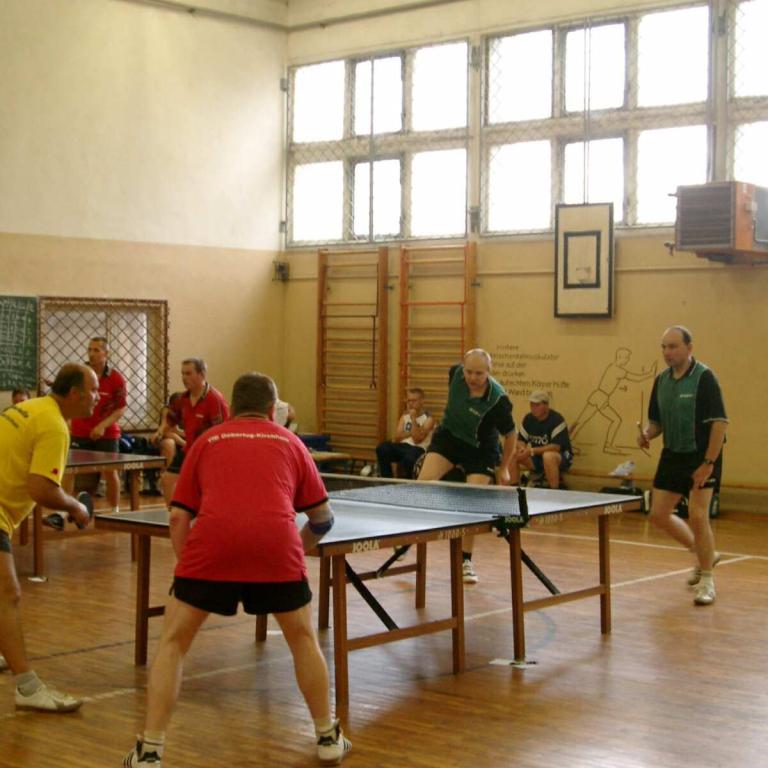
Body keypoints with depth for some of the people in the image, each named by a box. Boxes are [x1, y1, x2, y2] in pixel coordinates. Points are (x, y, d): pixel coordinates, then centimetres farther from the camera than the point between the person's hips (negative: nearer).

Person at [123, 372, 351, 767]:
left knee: (173, 643, 16)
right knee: (303, 638, 24)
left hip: (211, 543, 0)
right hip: (277, 543, 1)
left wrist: (188, 568, 27)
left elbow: (178, 517, 17)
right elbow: (323, 517, 29)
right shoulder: (290, 442, 25)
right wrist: (298, 548, 46)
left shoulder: (206, 441, 24)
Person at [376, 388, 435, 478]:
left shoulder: (428, 419, 1)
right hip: (402, 446, 5)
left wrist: (413, 419, -11)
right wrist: (411, 432, -5)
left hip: (418, 449, -5)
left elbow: (417, 439, -11)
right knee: (381, 448, -25)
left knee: (409, 458, -41)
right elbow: (397, 437, 8)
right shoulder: (405, 416, 19)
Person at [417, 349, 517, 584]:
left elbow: (510, 434, -14)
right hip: (448, 436, 3)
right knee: (423, 482, -17)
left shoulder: (497, 400, -30)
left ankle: (465, 560, 8)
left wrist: (503, 468, -5)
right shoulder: (456, 373, -20)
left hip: (481, 450, -3)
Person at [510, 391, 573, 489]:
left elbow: (556, 446, -27)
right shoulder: (528, 418, 0)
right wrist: (522, 448, -19)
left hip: (561, 458, -6)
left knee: (548, 456, -40)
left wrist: (532, 451, -30)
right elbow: (521, 440, 7)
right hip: (537, 458, 6)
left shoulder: (557, 420, -20)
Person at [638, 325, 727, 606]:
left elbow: (720, 422, -18)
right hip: (672, 456, 7)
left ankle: (706, 581, 5)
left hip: (701, 457, -7)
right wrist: (647, 434, -8)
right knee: (658, 514, 7)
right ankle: (702, 554, 30)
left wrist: (708, 463, -22)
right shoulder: (661, 380, 5)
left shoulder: (704, 378, -15)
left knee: (697, 516, -13)